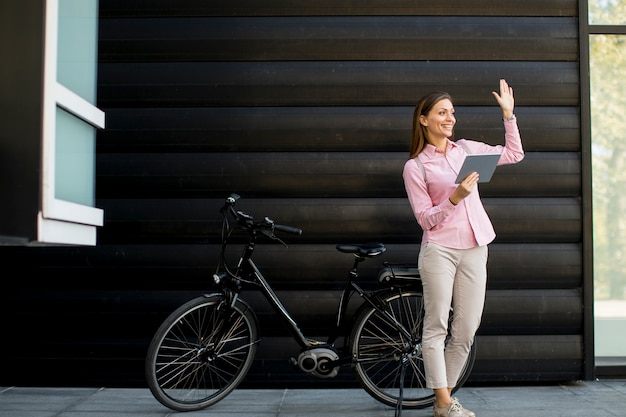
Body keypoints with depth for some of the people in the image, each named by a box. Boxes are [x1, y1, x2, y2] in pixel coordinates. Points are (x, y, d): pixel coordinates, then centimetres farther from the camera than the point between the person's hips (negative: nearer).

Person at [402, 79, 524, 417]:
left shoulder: (467, 149, 11)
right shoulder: (415, 166, -2)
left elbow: (514, 154, 20)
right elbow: (425, 219, -6)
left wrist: (508, 113, 14)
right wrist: (454, 198, -19)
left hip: (474, 250, 5)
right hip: (439, 251, -5)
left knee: (466, 331, 5)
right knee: (436, 328, -4)